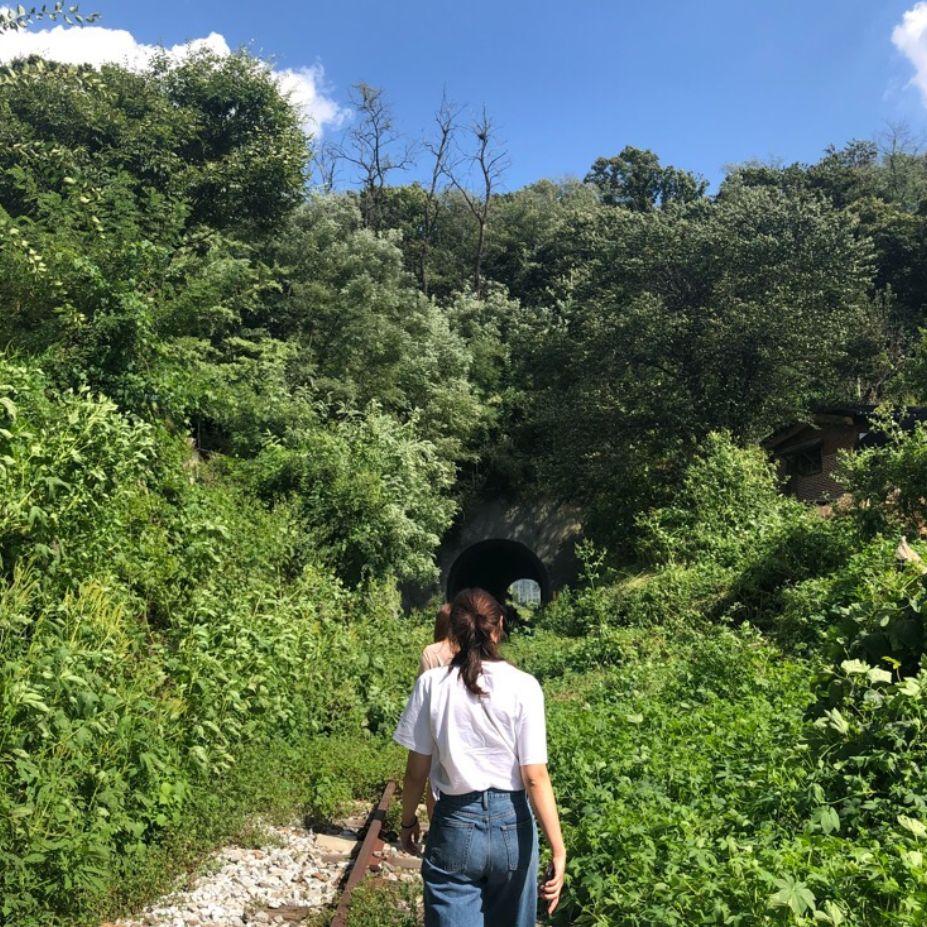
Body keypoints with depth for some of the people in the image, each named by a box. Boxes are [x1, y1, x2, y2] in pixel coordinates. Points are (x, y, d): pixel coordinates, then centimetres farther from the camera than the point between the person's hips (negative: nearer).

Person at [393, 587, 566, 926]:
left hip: (455, 825, -1)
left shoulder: (432, 684, -8)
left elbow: (416, 770, -2)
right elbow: (535, 777, -12)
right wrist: (558, 849, -5)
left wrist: (408, 821, 15)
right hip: (511, 823, 1)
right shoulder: (523, 686, -11)